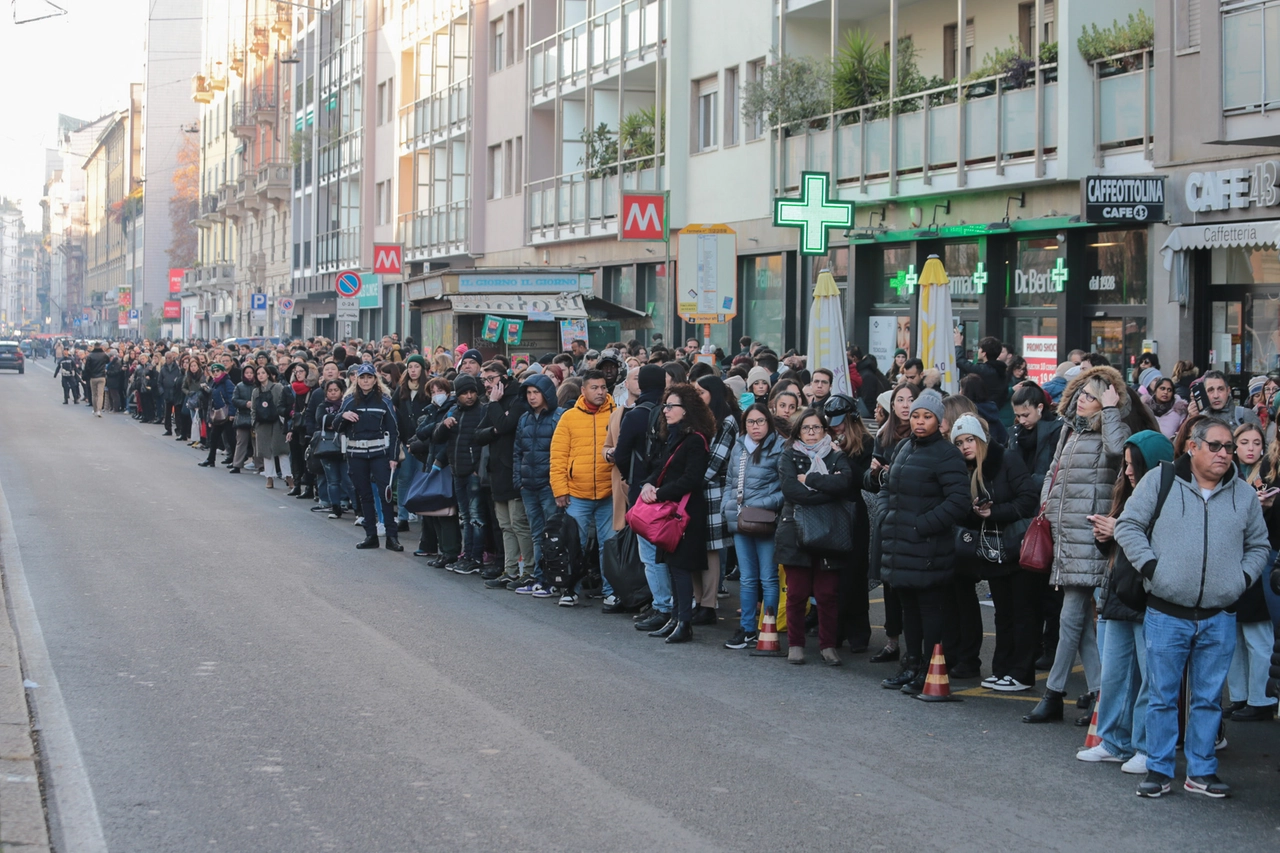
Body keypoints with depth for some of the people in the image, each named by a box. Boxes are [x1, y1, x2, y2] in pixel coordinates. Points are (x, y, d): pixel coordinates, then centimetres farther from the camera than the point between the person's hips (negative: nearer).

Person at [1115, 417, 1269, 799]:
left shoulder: (1245, 494, 9)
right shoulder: (1159, 482, -1)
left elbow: (1259, 546, 19)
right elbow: (1128, 525, 1)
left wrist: (1243, 578, 3)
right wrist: (1149, 566, -9)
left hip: (1219, 620, 3)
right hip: (1166, 615, -3)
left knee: (1209, 699, 8)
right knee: (1162, 696, 3)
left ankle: (1201, 771, 18)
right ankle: (1159, 770, 12)